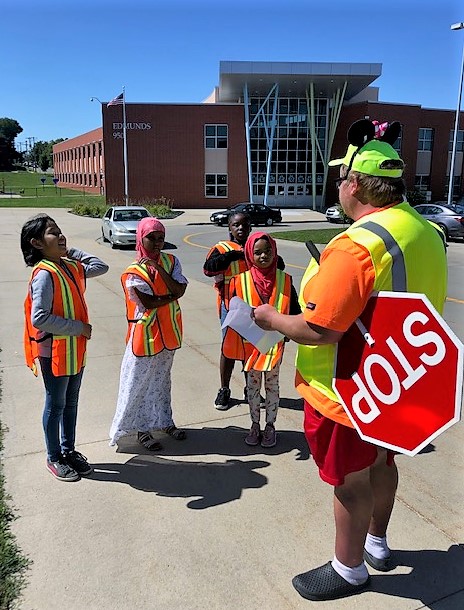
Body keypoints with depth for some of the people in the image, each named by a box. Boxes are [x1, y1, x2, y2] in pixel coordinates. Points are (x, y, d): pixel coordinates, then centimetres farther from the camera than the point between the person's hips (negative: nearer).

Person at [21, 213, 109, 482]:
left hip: (75, 349, 8)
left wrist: (72, 252, 7)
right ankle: (54, 458, 26)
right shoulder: (44, 274, -21)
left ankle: (69, 450, 35)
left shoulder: (71, 267, 4)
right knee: (56, 405, 9)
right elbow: (39, 318, -26)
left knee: (71, 403, 19)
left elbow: (101, 266, 15)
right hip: (54, 351, -8)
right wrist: (79, 327, -20)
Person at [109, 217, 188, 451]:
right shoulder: (133, 273, -13)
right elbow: (150, 303, -21)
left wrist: (159, 268, -20)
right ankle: (142, 429, 20)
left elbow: (179, 289, -13)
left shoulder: (171, 261, 1)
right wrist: (173, 295, -11)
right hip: (145, 334, -5)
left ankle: (164, 421, 35)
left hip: (168, 331, 5)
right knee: (140, 382, 6)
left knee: (162, 378, 20)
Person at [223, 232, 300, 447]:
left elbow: (294, 310, 1)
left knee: (272, 384, 12)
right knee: (252, 385, 13)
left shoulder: (284, 280, -4)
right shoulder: (240, 280, -6)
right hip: (250, 343, 0)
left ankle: (270, 426, 27)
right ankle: (255, 425, 28)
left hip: (274, 343, 0)